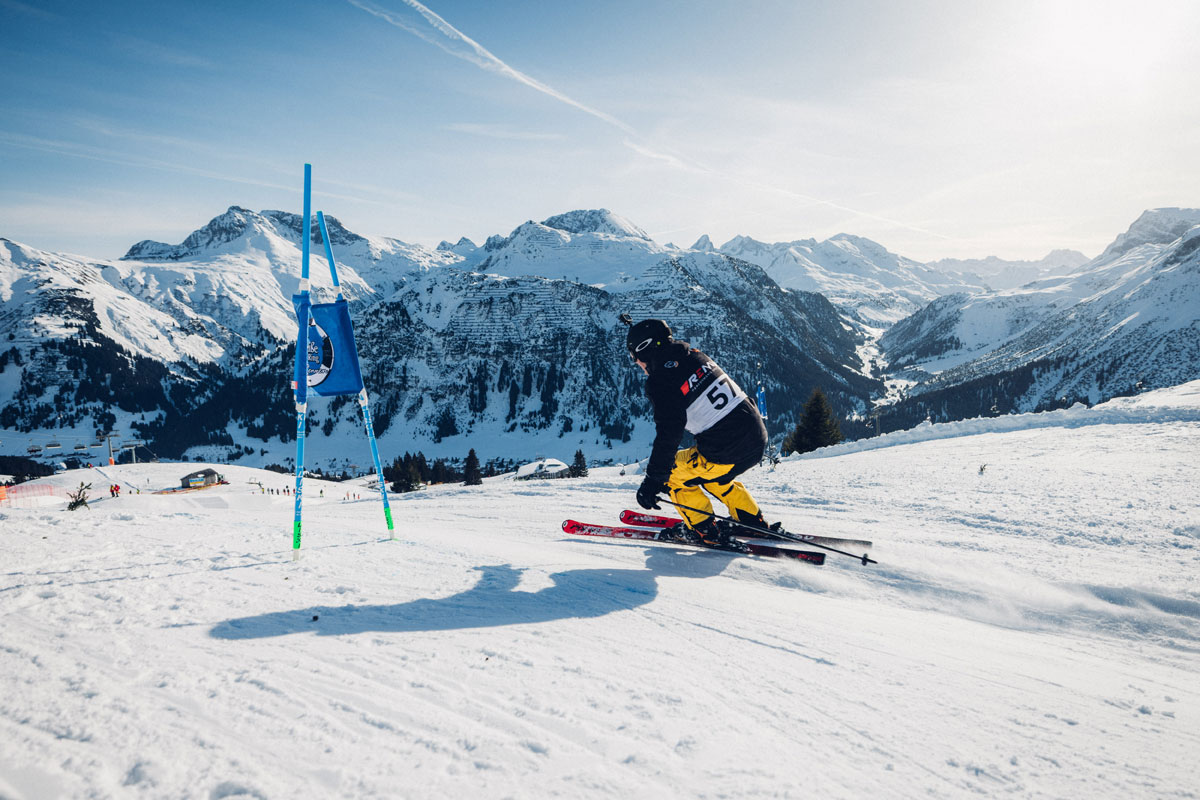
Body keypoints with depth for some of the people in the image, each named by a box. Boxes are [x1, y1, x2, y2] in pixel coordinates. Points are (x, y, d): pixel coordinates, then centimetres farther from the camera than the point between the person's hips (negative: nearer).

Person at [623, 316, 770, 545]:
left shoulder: (661, 382, -13)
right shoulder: (693, 354, 10)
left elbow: (668, 436, -18)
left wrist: (652, 482, -12)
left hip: (727, 453, -8)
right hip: (758, 436, 9)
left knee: (671, 473, 13)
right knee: (712, 475, 34)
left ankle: (706, 530, 20)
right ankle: (753, 521, 36)